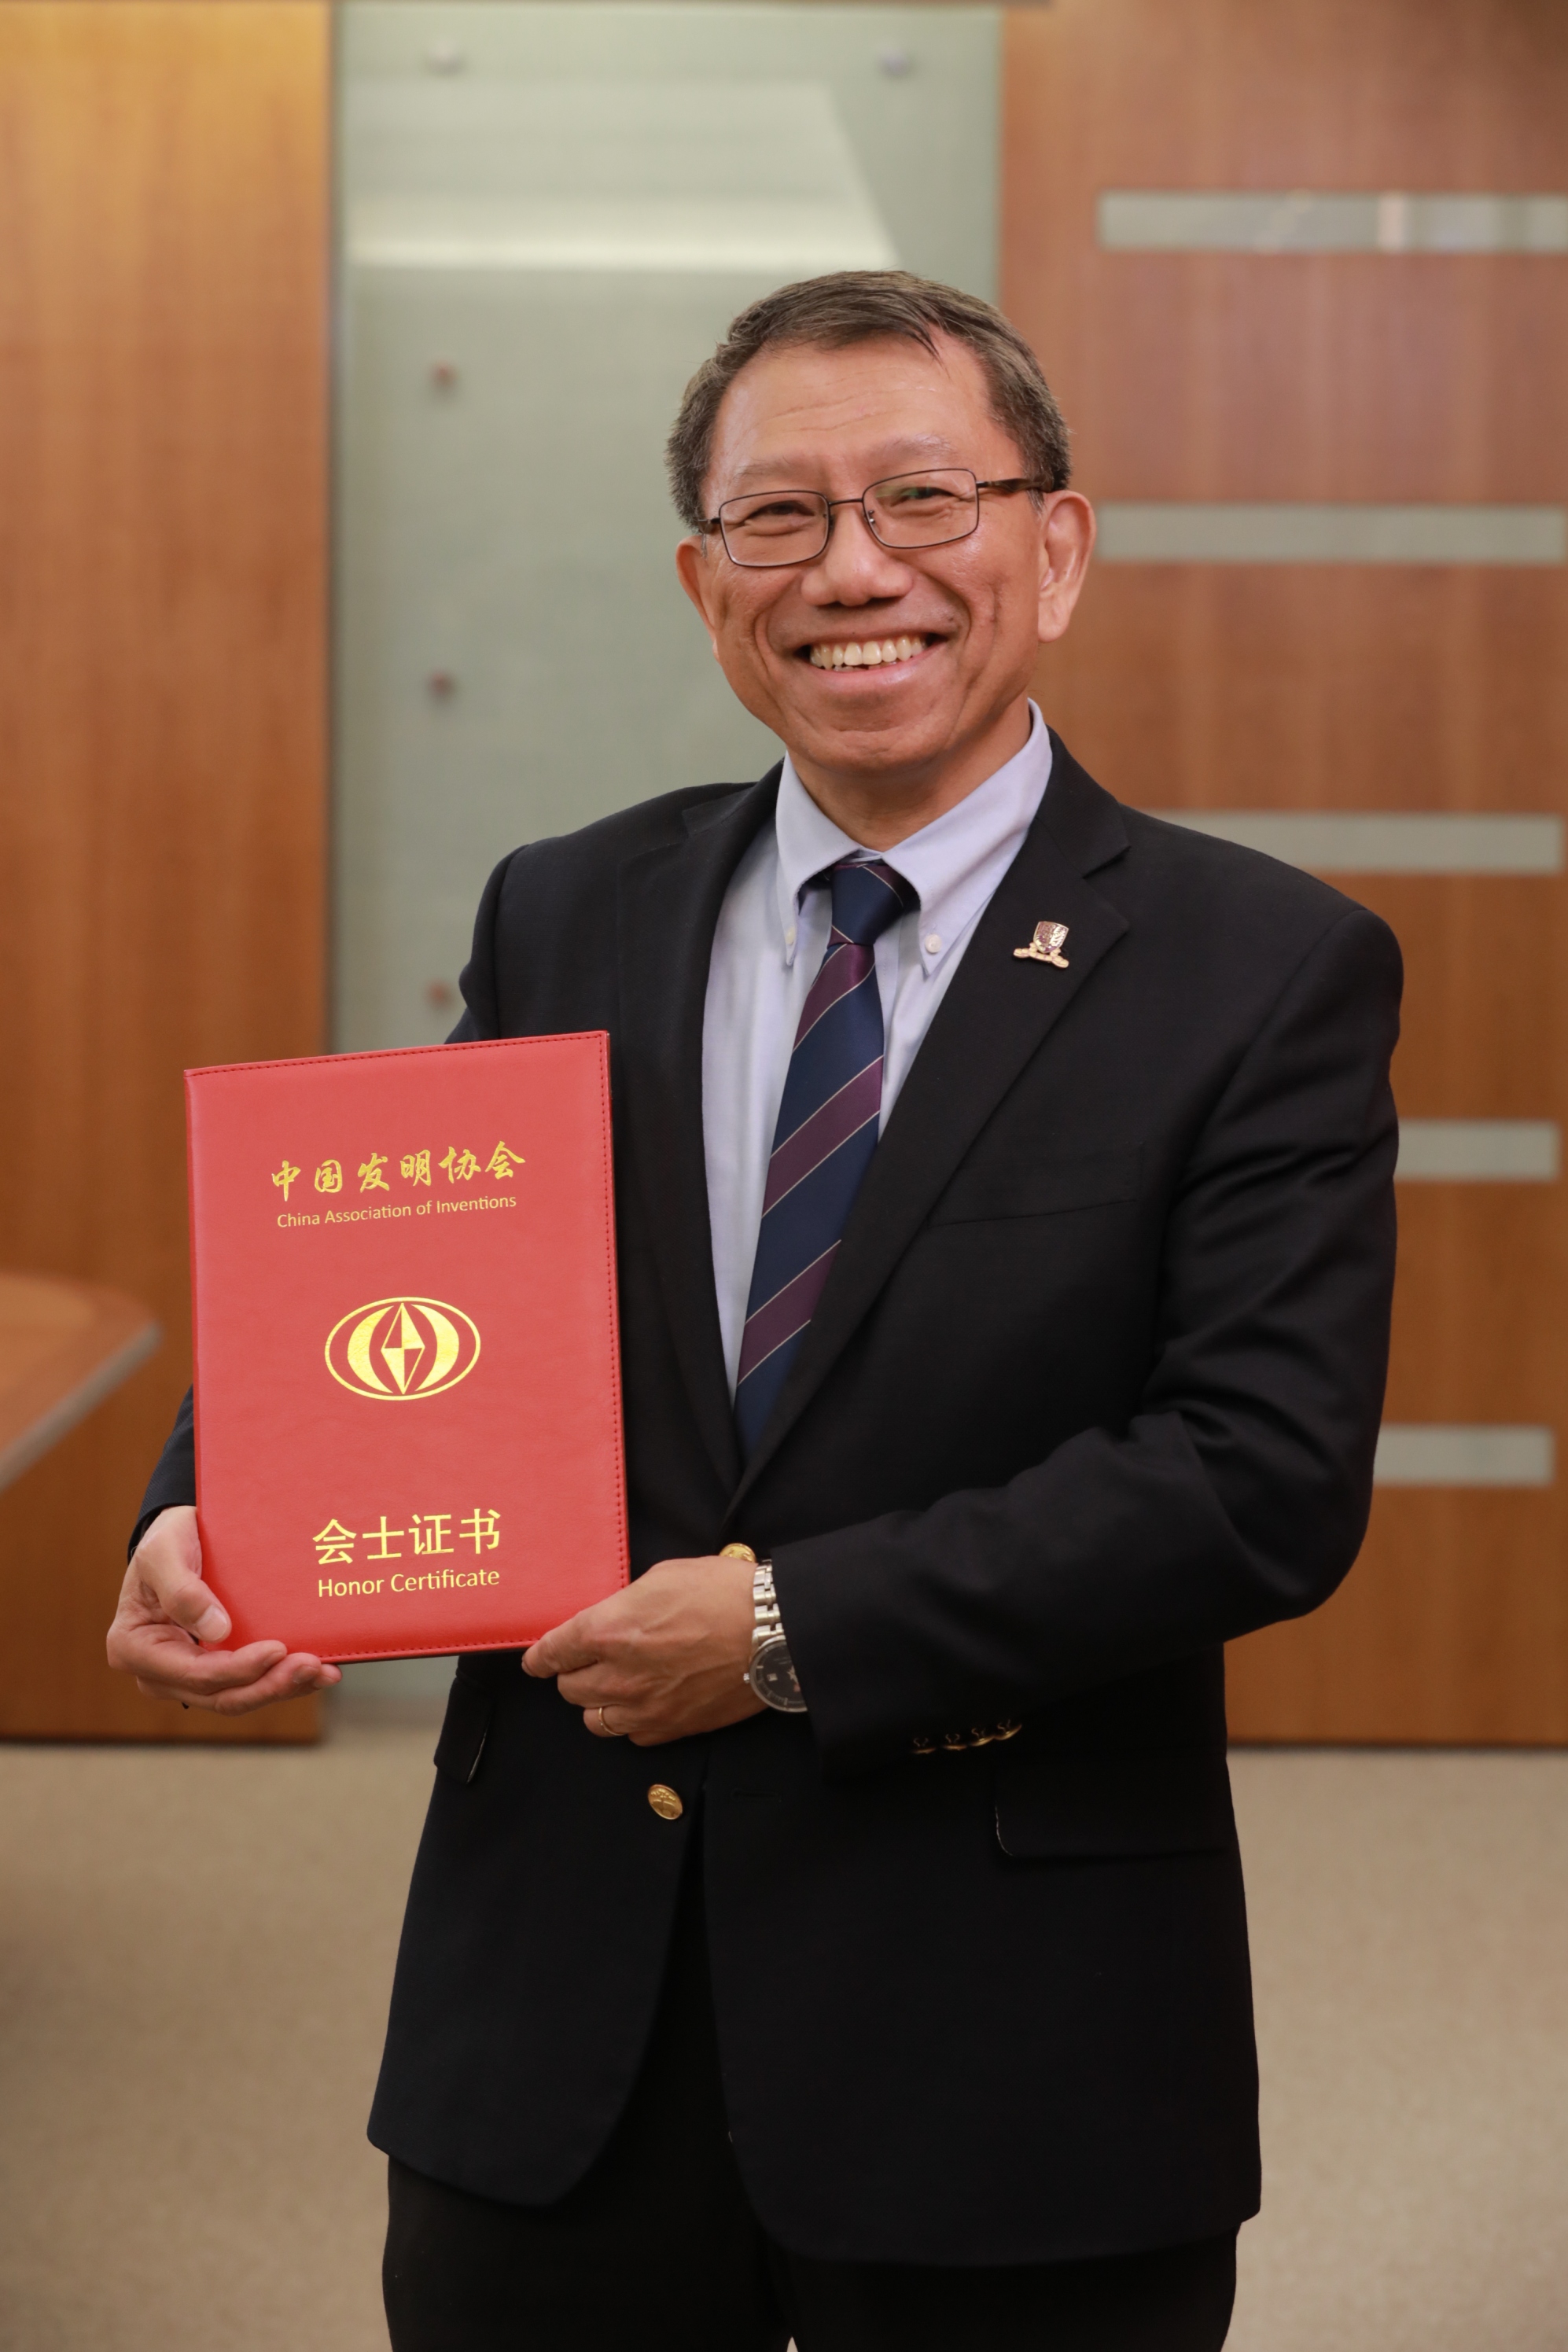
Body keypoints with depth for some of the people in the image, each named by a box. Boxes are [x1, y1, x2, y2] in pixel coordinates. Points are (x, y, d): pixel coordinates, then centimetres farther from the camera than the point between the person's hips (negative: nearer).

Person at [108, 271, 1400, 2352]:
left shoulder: (1267, 971, -6)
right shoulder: (567, 924, 7)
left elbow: (1269, 1476, -14)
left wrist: (797, 1627, -18)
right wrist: (211, 1527, -13)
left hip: (1003, 2043, -3)